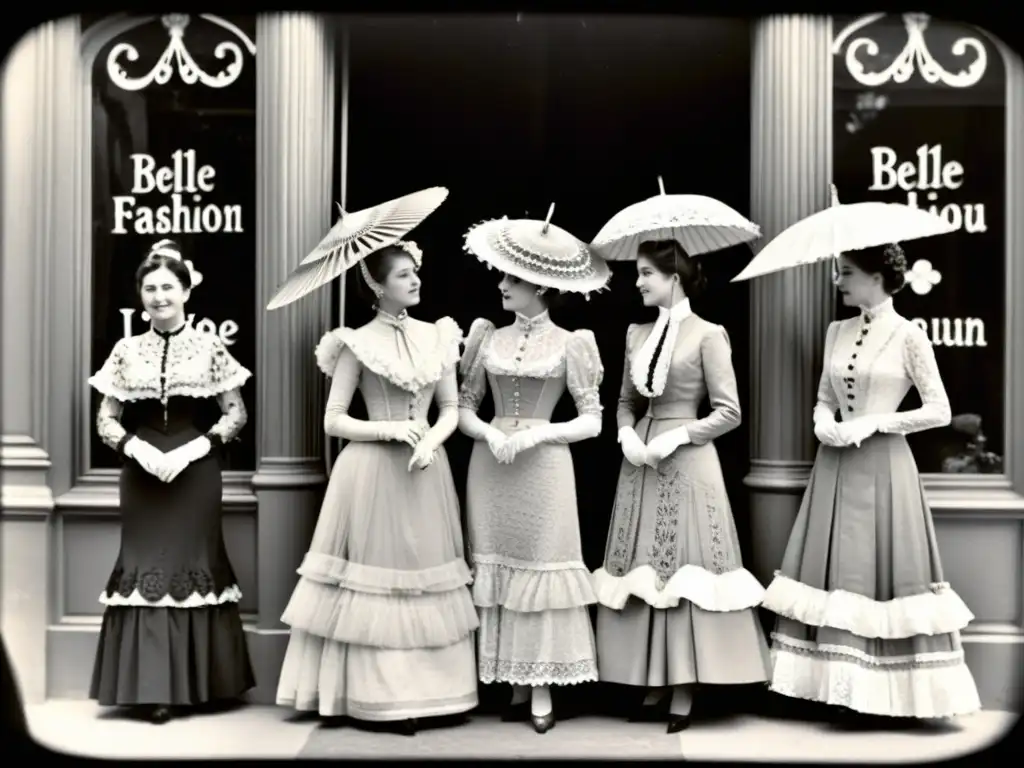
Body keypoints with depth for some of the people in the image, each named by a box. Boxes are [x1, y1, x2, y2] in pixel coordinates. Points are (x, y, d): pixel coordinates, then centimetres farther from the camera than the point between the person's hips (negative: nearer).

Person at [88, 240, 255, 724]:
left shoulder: (209, 348, 0)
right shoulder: (126, 351, 5)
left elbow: (236, 414, 1)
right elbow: (106, 419, 7)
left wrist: (196, 448, -12)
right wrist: (137, 448, -11)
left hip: (195, 473, -1)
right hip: (142, 474, 2)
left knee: (194, 564, 2)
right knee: (146, 567, 1)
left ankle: (196, 684, 12)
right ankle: (152, 687, 7)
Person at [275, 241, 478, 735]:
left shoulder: (436, 337, 6)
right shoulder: (358, 344, -5)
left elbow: (451, 409, 9)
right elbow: (333, 421, -6)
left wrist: (431, 441, -10)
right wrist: (390, 429, -16)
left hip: (425, 470, 4)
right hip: (373, 472, -4)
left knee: (425, 574, 8)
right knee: (377, 576, 0)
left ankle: (428, 691, 18)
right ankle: (381, 697, 10)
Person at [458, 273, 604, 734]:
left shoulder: (569, 344, -1)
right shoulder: (489, 338, 8)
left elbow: (592, 421, -2)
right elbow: (463, 407, 8)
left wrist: (537, 433, -14)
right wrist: (491, 433, -11)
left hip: (544, 467, -3)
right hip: (490, 466, 3)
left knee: (541, 567, -1)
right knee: (497, 567, 5)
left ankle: (542, 688, 9)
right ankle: (516, 685, 15)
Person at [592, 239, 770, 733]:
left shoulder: (707, 335, -6)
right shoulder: (636, 333, 10)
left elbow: (729, 412, -8)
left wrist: (677, 435, -16)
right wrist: (627, 434, -3)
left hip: (687, 461, -6)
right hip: (640, 460, 6)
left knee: (683, 565, -3)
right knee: (643, 568, 6)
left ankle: (683, 692, 5)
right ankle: (654, 687, 15)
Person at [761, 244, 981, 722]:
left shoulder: (908, 336, -6)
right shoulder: (836, 332, 10)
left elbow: (939, 411, -7)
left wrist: (872, 423, -14)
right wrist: (823, 423, -5)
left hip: (881, 467, -6)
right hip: (834, 466, 6)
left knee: (878, 571, -2)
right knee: (834, 571, 5)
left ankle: (880, 690, 7)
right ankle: (841, 685, 14)